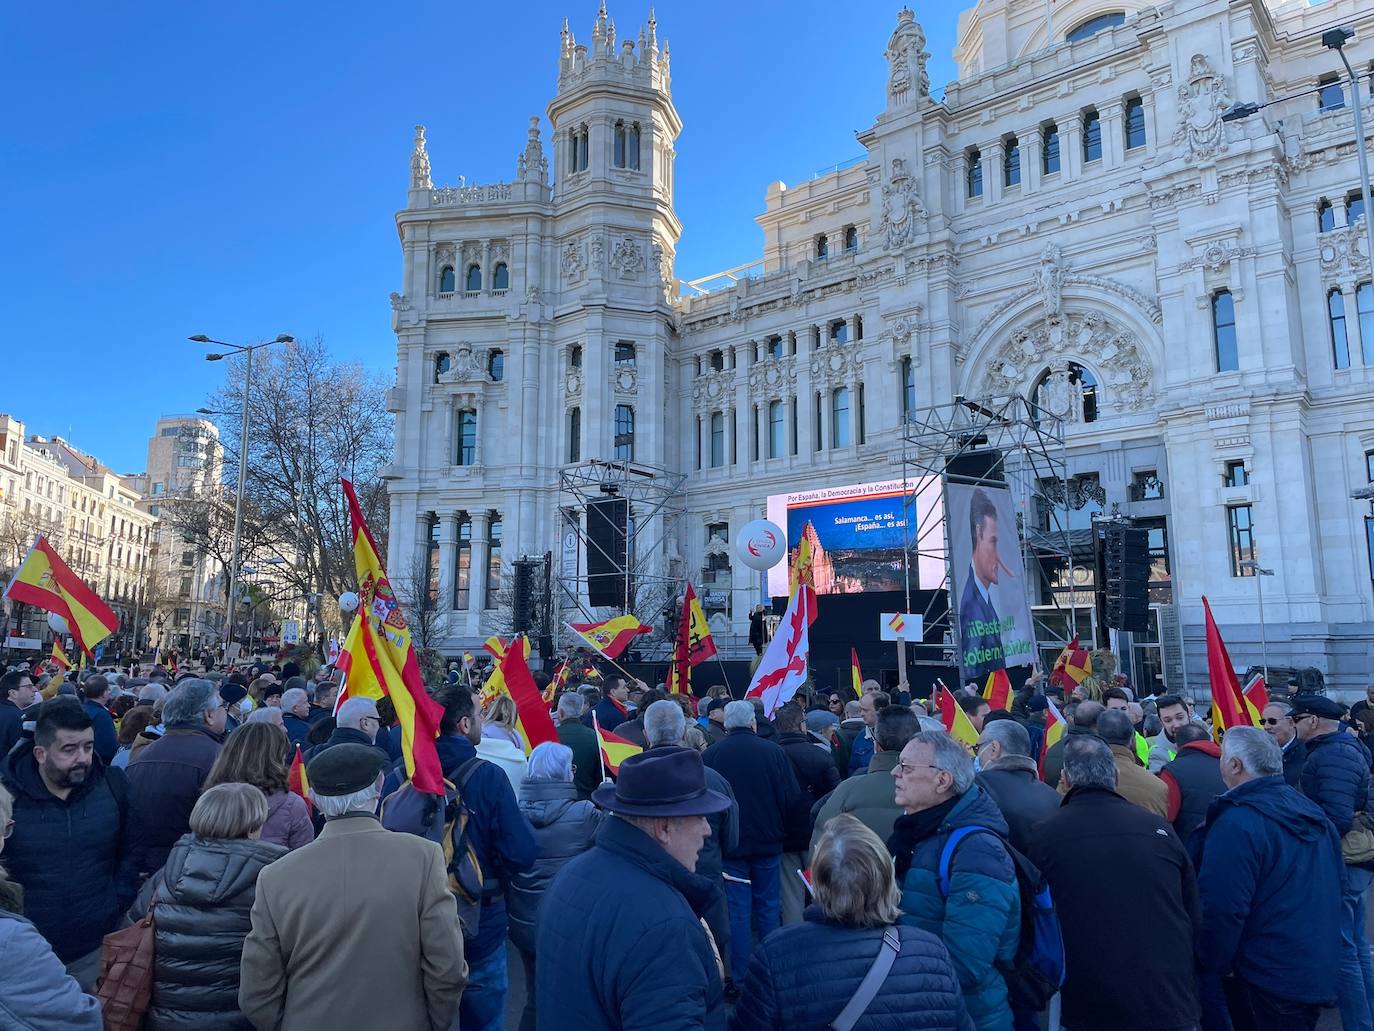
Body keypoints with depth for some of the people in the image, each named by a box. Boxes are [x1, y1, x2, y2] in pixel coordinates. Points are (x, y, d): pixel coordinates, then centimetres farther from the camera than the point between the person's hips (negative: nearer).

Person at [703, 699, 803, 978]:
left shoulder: (711, 754, -8)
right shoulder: (773, 751, -9)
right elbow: (793, 798, -8)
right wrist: (779, 828, 10)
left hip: (730, 844, -1)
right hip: (768, 842, 1)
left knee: (737, 910, 7)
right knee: (767, 907, 14)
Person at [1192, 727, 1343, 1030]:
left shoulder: (1236, 823, -23)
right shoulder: (1312, 811, 4)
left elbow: (1221, 908, -25)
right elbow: (1337, 881, 17)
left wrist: (1212, 965, -10)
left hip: (1269, 982, -8)